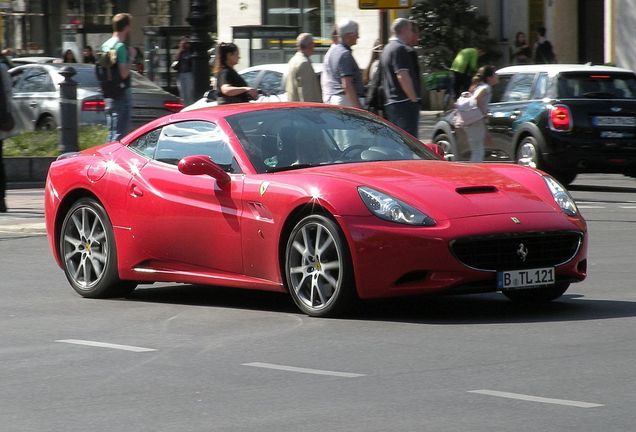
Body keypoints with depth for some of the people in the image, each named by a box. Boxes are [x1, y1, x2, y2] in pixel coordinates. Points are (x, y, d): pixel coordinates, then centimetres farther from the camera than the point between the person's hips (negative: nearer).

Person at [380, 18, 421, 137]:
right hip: (404, 103, -10)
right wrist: (414, 98, -15)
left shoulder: (388, 48, 19)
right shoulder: (400, 49, -12)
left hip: (390, 103, 10)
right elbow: (403, 76, -21)